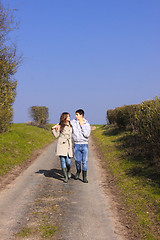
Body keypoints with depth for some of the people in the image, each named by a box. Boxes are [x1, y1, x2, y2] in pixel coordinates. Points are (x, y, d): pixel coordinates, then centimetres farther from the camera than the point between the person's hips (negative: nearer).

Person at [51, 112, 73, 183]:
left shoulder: (71, 125, 10)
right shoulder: (60, 126, 5)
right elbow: (56, 136, 6)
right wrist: (53, 129, -4)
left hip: (69, 145, 1)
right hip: (61, 145, -1)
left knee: (68, 161, -6)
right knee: (62, 160, -3)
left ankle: (68, 171, 27)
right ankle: (65, 176, 8)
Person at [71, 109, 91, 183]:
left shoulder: (87, 124, 0)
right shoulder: (73, 122, 2)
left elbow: (87, 135, -10)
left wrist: (82, 126, -11)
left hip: (85, 144, -1)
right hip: (76, 145, 1)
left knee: (85, 161, -2)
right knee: (77, 161, 4)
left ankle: (84, 177, 7)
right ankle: (78, 171, 34)